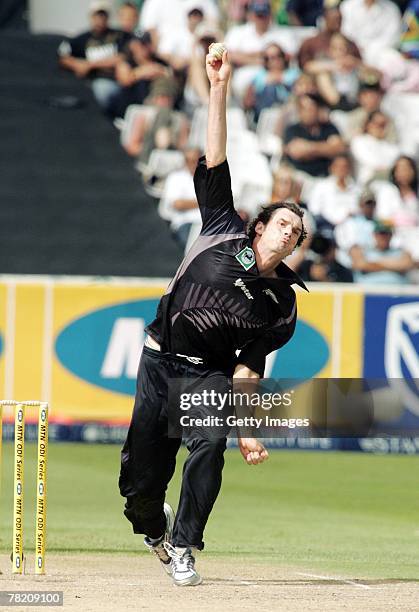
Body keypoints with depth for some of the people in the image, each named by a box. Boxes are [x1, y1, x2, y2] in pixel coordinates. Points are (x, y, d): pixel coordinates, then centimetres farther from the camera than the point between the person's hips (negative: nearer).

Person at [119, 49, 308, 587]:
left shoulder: (282, 303, 4)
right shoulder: (224, 233, 2)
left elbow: (250, 366, 0)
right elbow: (214, 163, -2)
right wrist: (219, 88, -10)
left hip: (209, 374, 0)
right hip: (160, 362, 0)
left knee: (210, 444, -29)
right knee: (141, 474, -1)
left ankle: (182, 549, -17)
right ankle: (152, 524, 35)